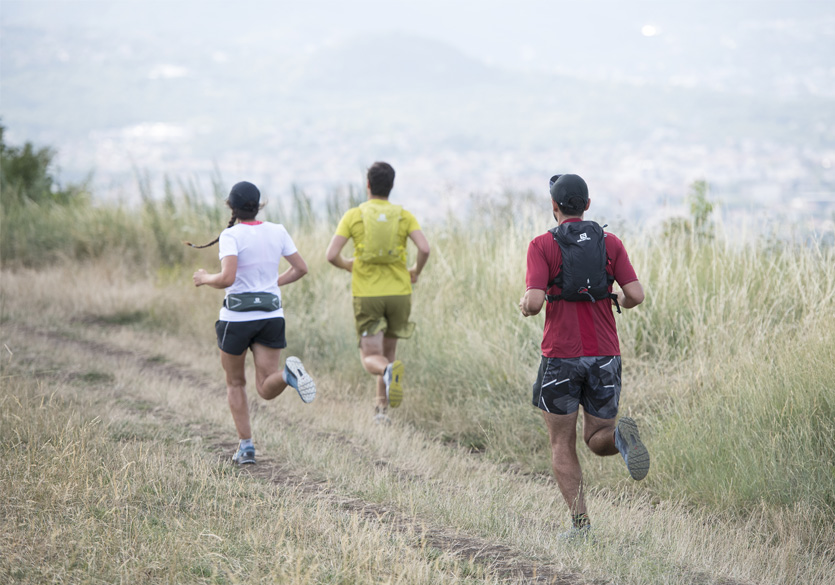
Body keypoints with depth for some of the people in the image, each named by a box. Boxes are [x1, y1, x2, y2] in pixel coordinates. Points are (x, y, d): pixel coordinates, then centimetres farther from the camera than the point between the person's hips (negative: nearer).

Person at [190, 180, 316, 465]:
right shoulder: (277, 231, 4)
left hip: (237, 318, -3)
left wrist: (205, 278, -2)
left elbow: (227, 278, -23)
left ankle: (246, 446, 10)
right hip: (271, 316, 3)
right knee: (266, 390, 2)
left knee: (235, 384, 17)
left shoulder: (231, 235, -11)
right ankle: (288, 374, -31)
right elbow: (301, 268, 10)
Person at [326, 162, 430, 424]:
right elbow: (424, 248, -13)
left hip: (366, 295, -2)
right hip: (399, 292, 2)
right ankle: (381, 408, 19)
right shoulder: (404, 216, 1)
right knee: (388, 350, 21)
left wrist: (347, 265, 14)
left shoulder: (354, 215, -1)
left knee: (372, 359, -1)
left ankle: (390, 372, -36)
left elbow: (332, 255, -9)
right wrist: (416, 271, 8)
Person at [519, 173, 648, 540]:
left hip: (561, 356, -2)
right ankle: (621, 436, -23)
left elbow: (534, 303, -15)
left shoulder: (542, 246, -4)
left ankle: (580, 523, -3)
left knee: (562, 445, 9)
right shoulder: (610, 243, 5)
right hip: (604, 356, 3)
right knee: (598, 440, 13)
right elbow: (636, 295, -3)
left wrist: (524, 305, 9)